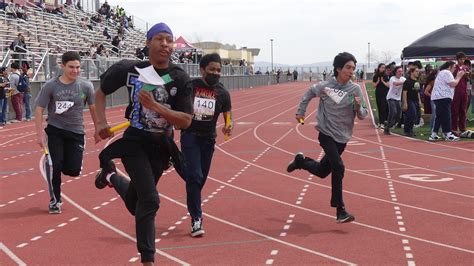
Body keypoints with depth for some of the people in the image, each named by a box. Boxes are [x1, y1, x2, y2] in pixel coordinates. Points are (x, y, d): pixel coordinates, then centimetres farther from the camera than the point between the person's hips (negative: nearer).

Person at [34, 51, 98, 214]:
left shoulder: (86, 86, -6)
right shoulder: (50, 86, -10)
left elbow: (93, 108, 5)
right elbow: (39, 110, -6)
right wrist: (40, 135, -11)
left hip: (76, 132, 1)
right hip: (55, 131, -1)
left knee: (73, 170, -5)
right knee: (56, 166, -6)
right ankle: (55, 199, 14)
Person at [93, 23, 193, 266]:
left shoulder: (180, 79, -9)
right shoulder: (131, 69, -10)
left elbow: (186, 121, -14)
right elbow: (101, 92, 6)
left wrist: (155, 106, -26)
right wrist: (101, 122, -8)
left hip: (161, 146, 3)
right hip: (134, 143, -3)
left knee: (136, 204, 18)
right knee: (149, 200, -17)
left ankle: (112, 177, 51)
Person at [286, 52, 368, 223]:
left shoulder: (355, 89, -8)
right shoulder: (325, 87, -10)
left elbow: (363, 115, -8)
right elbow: (310, 93, 11)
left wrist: (358, 107, -28)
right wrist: (301, 111, 11)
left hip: (342, 138, 3)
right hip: (326, 134, -3)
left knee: (322, 171, 16)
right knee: (338, 167, -20)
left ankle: (301, 161, 47)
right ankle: (340, 211, -15)